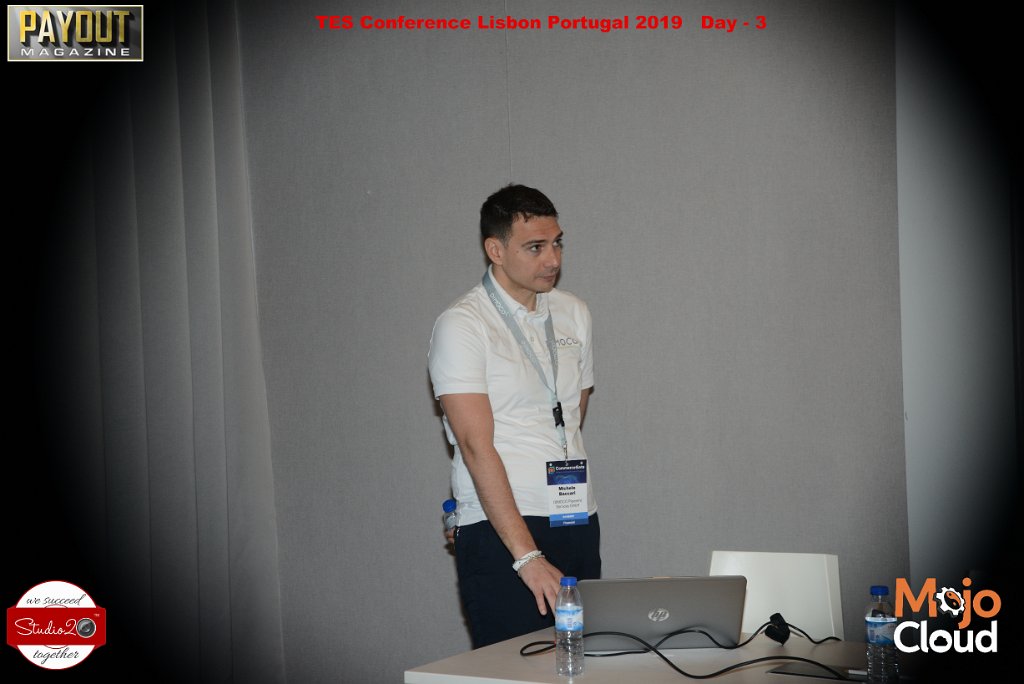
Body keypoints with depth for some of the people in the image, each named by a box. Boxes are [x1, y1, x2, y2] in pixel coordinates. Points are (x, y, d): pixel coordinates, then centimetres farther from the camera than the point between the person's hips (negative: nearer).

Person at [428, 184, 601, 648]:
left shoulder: (573, 314, 12)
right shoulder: (461, 325, -8)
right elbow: (476, 446, -16)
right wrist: (528, 556, -21)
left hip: (578, 523, 6)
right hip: (499, 531, -6)